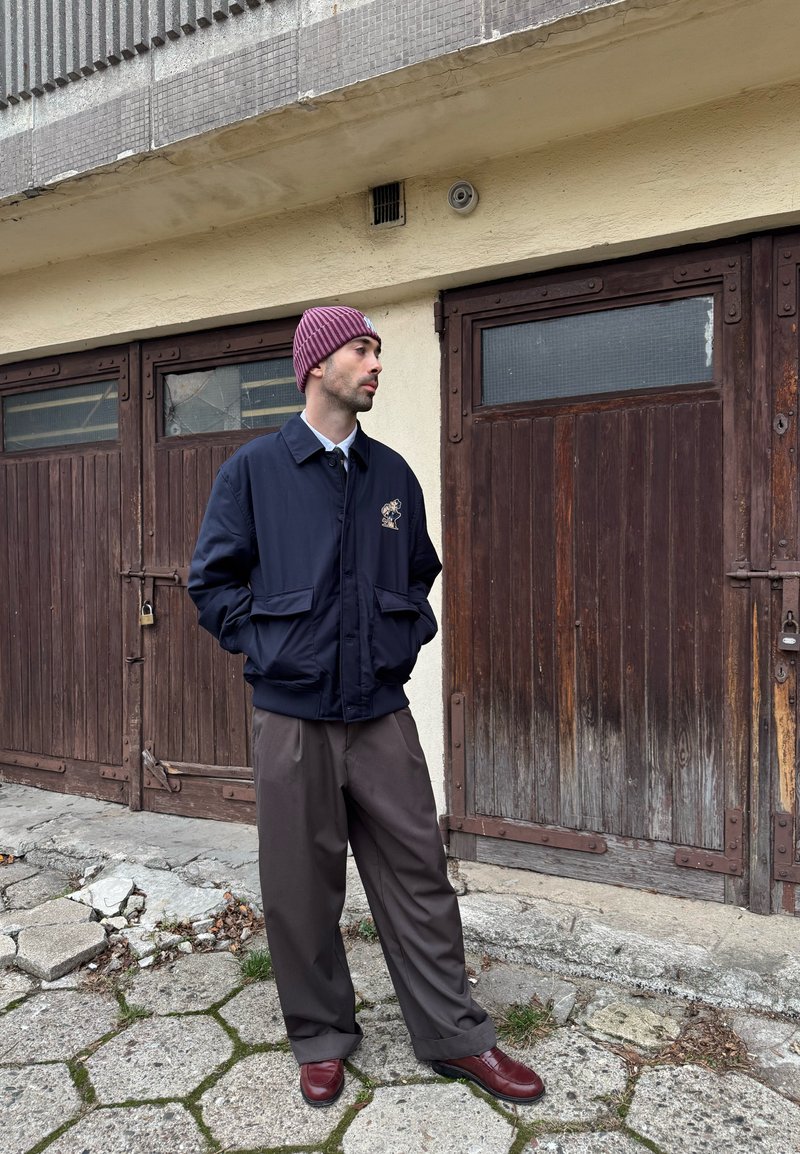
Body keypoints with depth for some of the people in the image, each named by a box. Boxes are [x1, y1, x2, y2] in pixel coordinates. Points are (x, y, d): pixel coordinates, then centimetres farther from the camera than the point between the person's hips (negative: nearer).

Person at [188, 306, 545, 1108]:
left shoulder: (392, 474, 9)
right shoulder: (253, 470, -2)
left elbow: (420, 573, 22)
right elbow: (212, 582, 3)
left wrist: (407, 636, 8)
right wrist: (266, 645, -4)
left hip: (382, 713, 3)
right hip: (292, 717, -2)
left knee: (417, 877, 10)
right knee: (301, 889, 10)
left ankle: (454, 1035, 27)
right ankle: (321, 1038, 32)